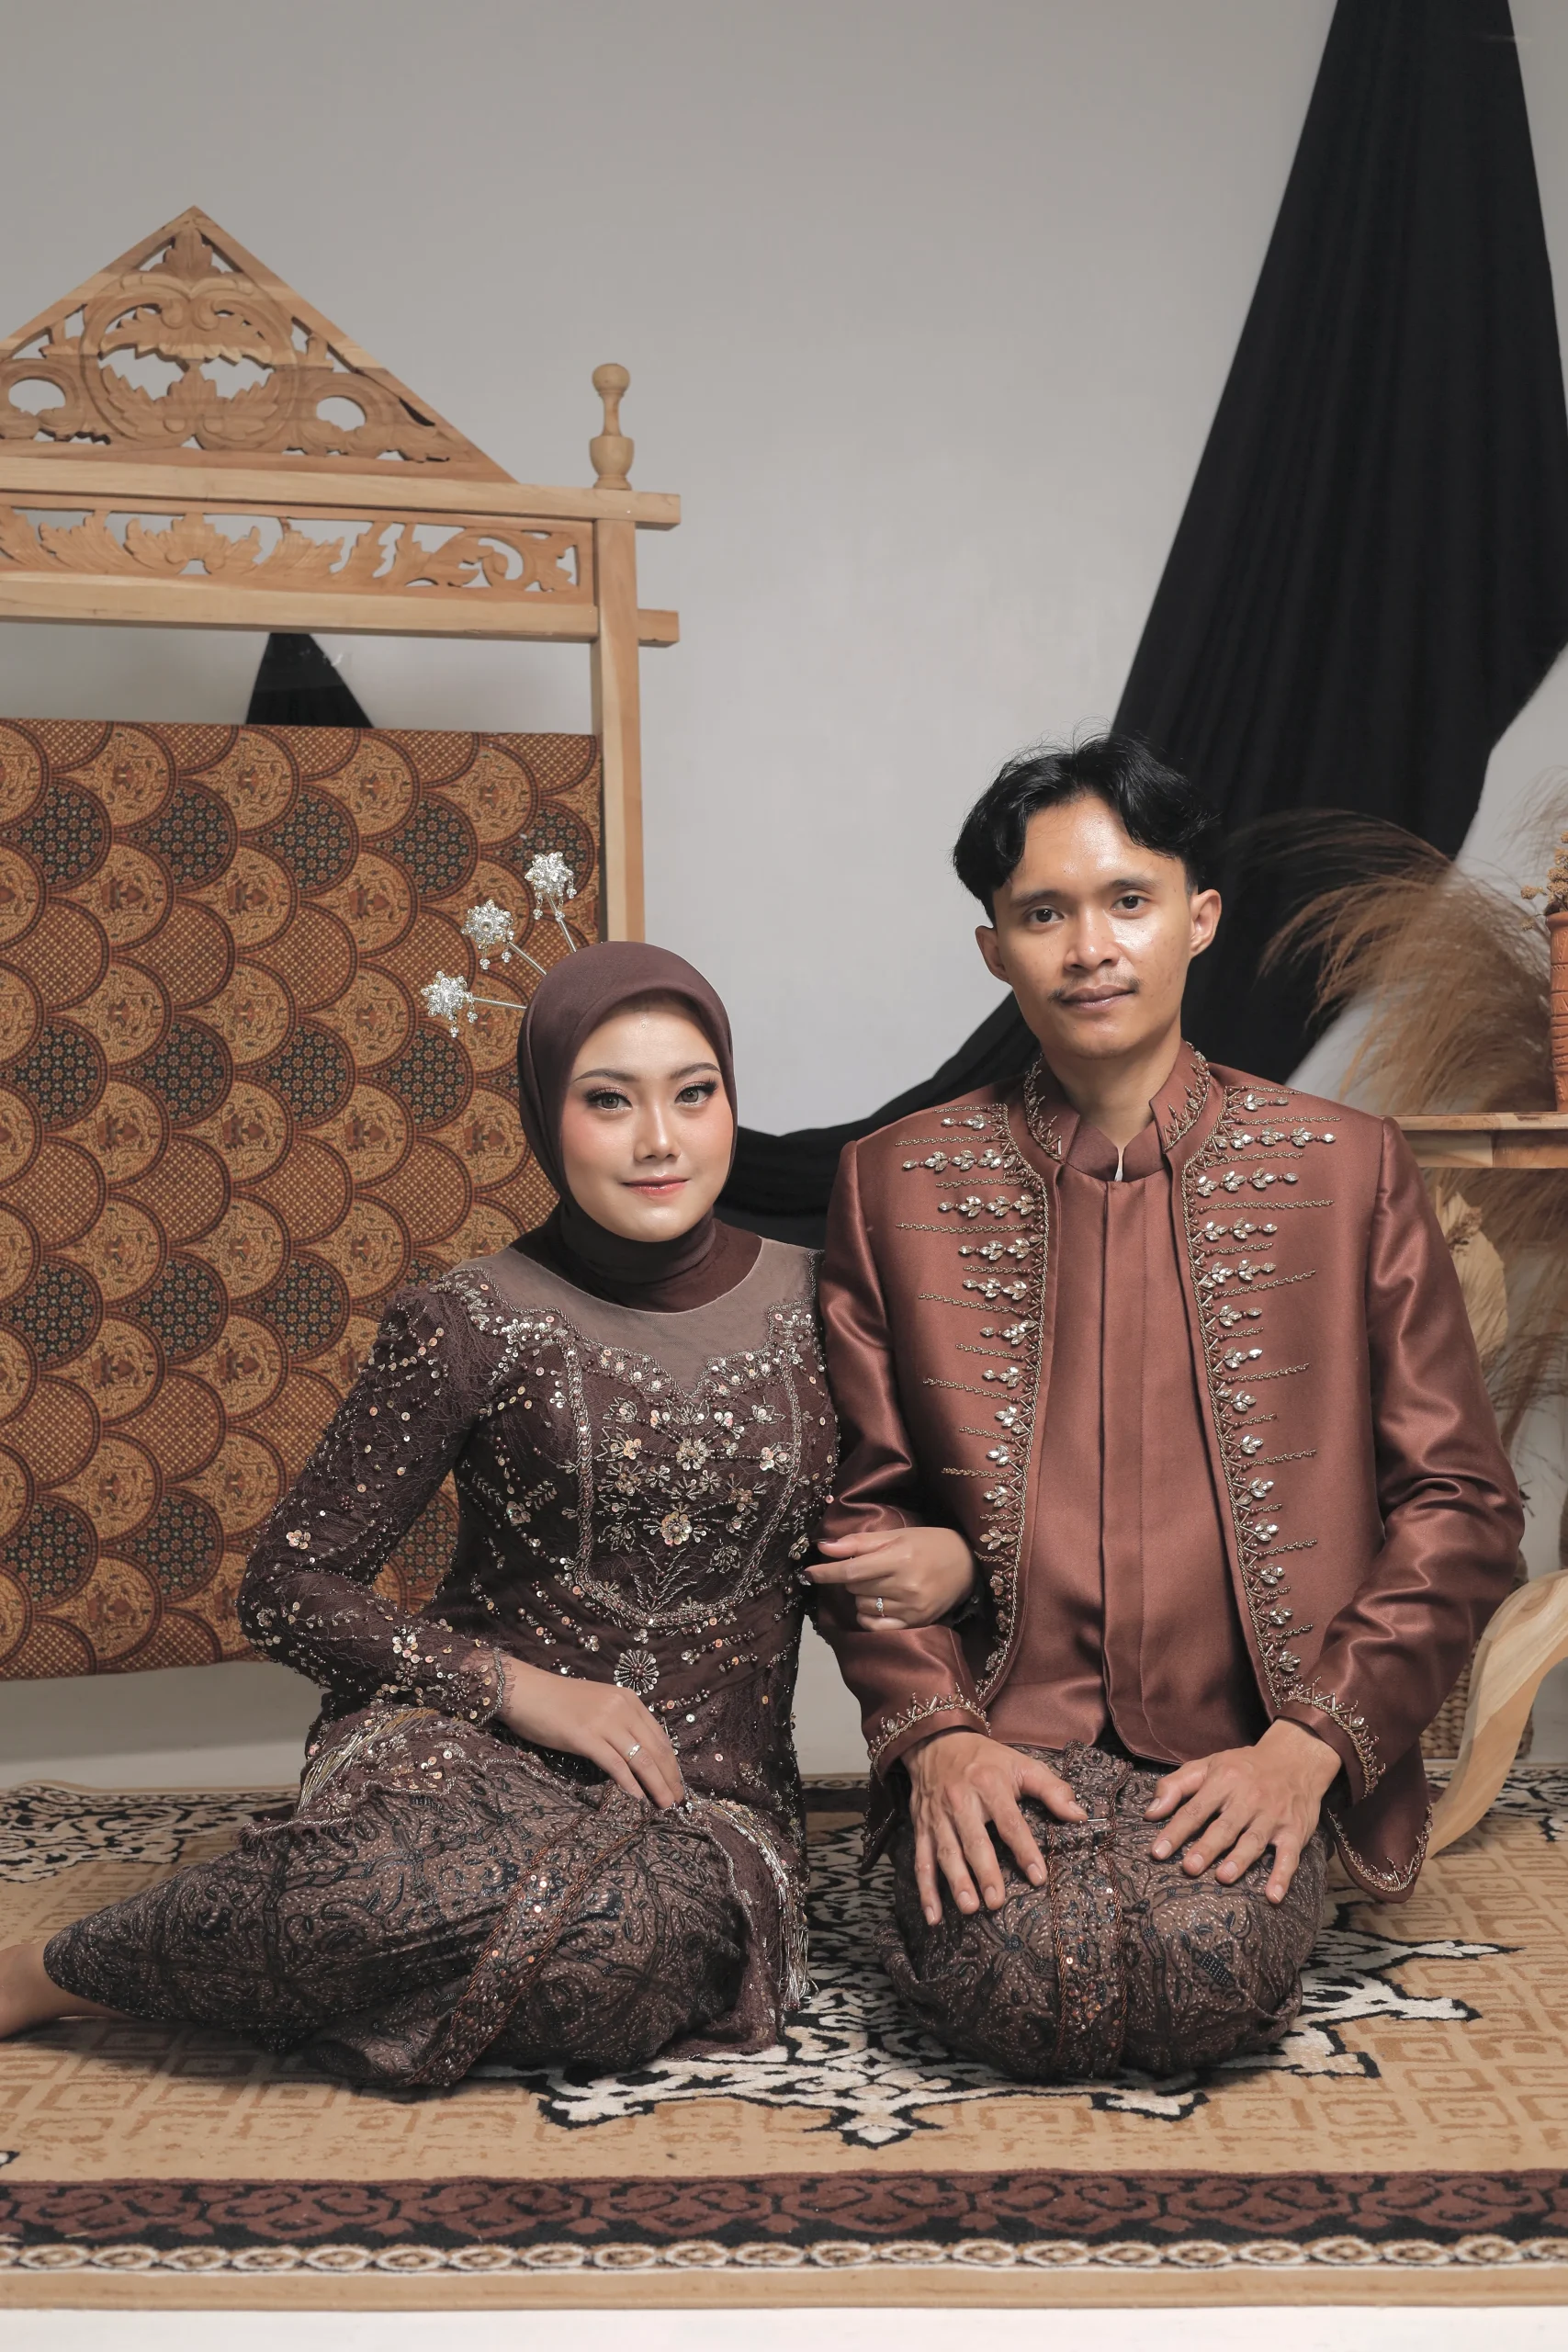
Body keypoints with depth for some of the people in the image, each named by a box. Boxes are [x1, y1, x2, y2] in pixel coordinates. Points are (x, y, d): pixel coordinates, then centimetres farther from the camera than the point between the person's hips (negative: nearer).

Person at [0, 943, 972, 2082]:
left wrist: (951, 1555, -4)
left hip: (710, 1793, 2)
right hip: (470, 1745, -2)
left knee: (628, 1936, -38)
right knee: (421, 1888, -40)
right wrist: (513, 1685, -12)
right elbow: (289, 1585, 1)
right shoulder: (472, 1325, -1)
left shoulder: (815, 1304, 7)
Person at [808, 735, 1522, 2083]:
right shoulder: (898, 1186, 9)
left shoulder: (1348, 1172, 6)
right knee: (1018, 1974, -28)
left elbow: (1462, 1501, 4)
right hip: (1002, 1746, 0)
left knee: (1207, 1966, -28)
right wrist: (932, 1730, -9)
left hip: (1246, 1756, 0)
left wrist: (1312, 1740, -8)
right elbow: (866, 1504, 8)